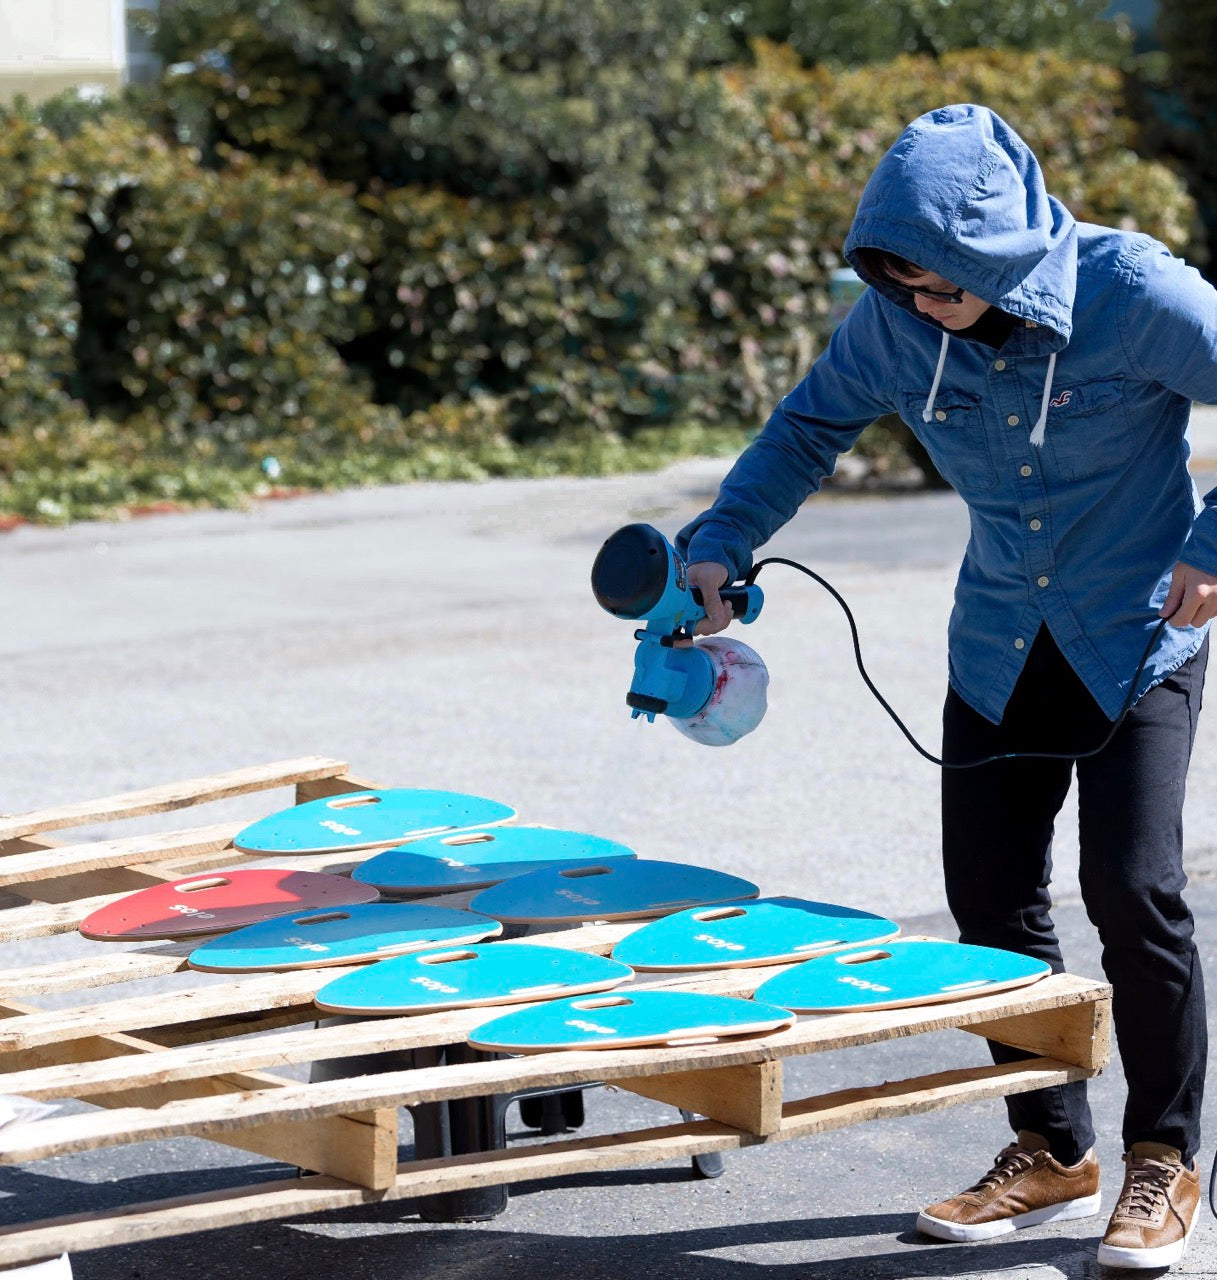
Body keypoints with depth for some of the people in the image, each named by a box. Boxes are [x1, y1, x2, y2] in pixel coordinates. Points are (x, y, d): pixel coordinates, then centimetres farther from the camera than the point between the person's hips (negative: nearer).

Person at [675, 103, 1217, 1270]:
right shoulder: (896, 318, -9)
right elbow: (811, 425, 6)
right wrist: (719, 547, -5)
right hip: (1000, 647, 5)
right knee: (990, 896, 2)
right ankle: (1052, 1152, 18)